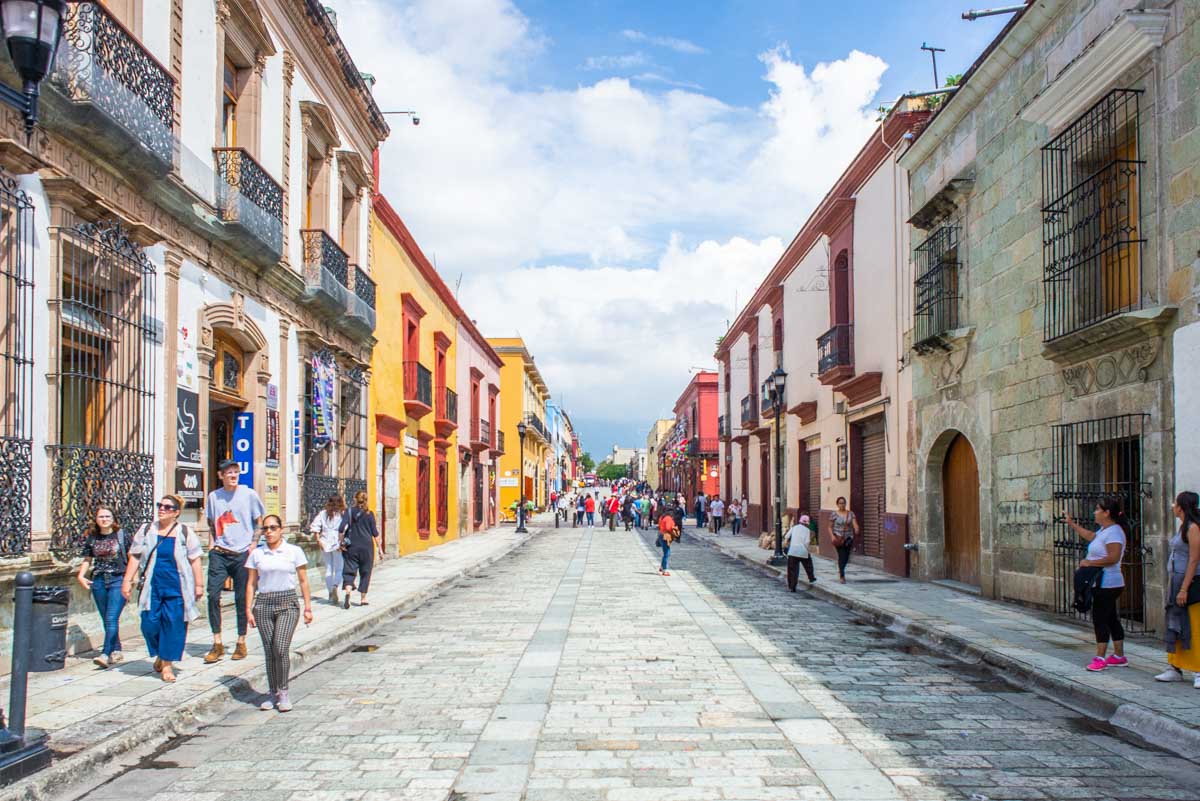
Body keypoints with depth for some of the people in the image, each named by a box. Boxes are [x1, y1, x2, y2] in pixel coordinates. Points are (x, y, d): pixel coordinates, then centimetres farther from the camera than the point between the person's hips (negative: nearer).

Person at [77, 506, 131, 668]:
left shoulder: (122, 535, -2)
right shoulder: (92, 538, 8)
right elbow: (87, 559, 16)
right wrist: (81, 576, 0)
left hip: (118, 580, -5)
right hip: (98, 581, 5)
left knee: (111, 619, -13)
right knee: (106, 620, 11)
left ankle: (106, 654, -16)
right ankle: (116, 651, 23)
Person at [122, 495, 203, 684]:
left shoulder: (185, 533, 2)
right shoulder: (146, 530, 8)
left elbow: (195, 560, 4)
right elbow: (135, 557, 10)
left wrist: (198, 585, 1)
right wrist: (127, 580, 4)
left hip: (177, 588, -2)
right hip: (152, 587, 2)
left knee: (173, 624, -3)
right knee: (150, 623, -1)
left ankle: (167, 664, 10)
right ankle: (160, 655, 27)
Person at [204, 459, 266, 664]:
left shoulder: (249, 494, -1)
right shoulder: (213, 496, 6)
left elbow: (259, 521, 6)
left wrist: (253, 544, -3)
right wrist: (212, 542, 6)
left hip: (242, 553, -2)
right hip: (219, 554, 2)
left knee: (242, 598, 4)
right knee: (213, 595, -6)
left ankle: (241, 642, 17)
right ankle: (217, 644, 4)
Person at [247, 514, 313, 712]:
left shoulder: (294, 551, 2)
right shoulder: (256, 554, 7)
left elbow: (303, 581, 5)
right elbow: (251, 584, 10)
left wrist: (308, 607, 2)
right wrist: (249, 610, 4)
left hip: (287, 603, -2)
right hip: (263, 604, 2)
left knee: (281, 648, -15)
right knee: (269, 651, 2)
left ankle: (283, 692, -2)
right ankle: (272, 693, 15)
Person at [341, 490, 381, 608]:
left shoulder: (349, 512, 0)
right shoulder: (369, 514, -1)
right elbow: (375, 533, 0)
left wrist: (341, 543, 2)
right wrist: (379, 547, 7)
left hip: (352, 546, 0)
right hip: (367, 546, 0)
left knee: (349, 571, 2)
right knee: (365, 572, 11)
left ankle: (347, 591, -24)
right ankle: (363, 599, 13)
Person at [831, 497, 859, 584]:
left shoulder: (850, 513, 3)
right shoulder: (834, 514, -2)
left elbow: (855, 524, -8)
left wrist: (856, 529, -30)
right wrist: (832, 536, -9)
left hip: (848, 537, 3)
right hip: (838, 538, -3)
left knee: (846, 557, 8)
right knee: (841, 555, -14)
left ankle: (840, 570, 37)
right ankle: (842, 576, -8)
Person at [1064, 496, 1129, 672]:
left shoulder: (1114, 532, -18)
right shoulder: (1104, 531, 13)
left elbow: (1113, 558, -27)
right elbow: (1090, 536, 33)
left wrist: (1090, 562, -21)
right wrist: (1071, 523, 37)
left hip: (1107, 584, -10)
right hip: (1103, 583, 10)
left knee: (1100, 619, -8)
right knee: (1111, 619, 14)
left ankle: (1100, 658, -6)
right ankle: (1119, 656, 21)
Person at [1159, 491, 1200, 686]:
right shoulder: (1183, 527, 14)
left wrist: (1184, 589, -20)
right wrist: (1175, 586, 17)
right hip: (1177, 582, 9)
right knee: (1175, 626, 11)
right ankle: (1175, 669, 16)